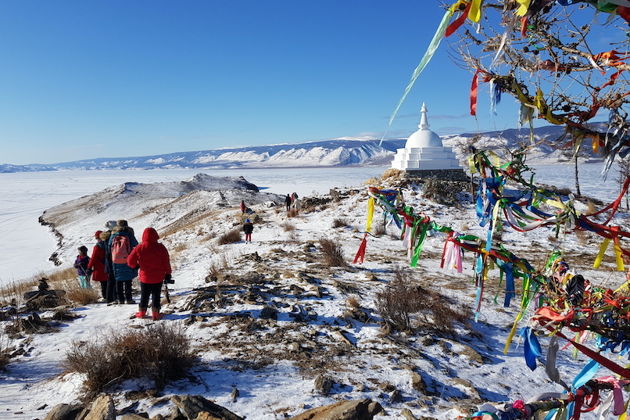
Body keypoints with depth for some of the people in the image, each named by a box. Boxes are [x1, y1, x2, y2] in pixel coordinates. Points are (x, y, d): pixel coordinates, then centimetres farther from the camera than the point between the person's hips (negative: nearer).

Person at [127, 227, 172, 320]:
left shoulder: (139, 248, -9)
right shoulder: (160, 247, -10)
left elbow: (130, 261, -2)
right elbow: (166, 262, -6)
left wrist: (135, 265, 19)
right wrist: (168, 274, 3)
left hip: (145, 277, 1)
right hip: (158, 278, 0)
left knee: (144, 296, 16)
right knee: (156, 296, 9)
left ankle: (142, 312, 26)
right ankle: (155, 313, 9)